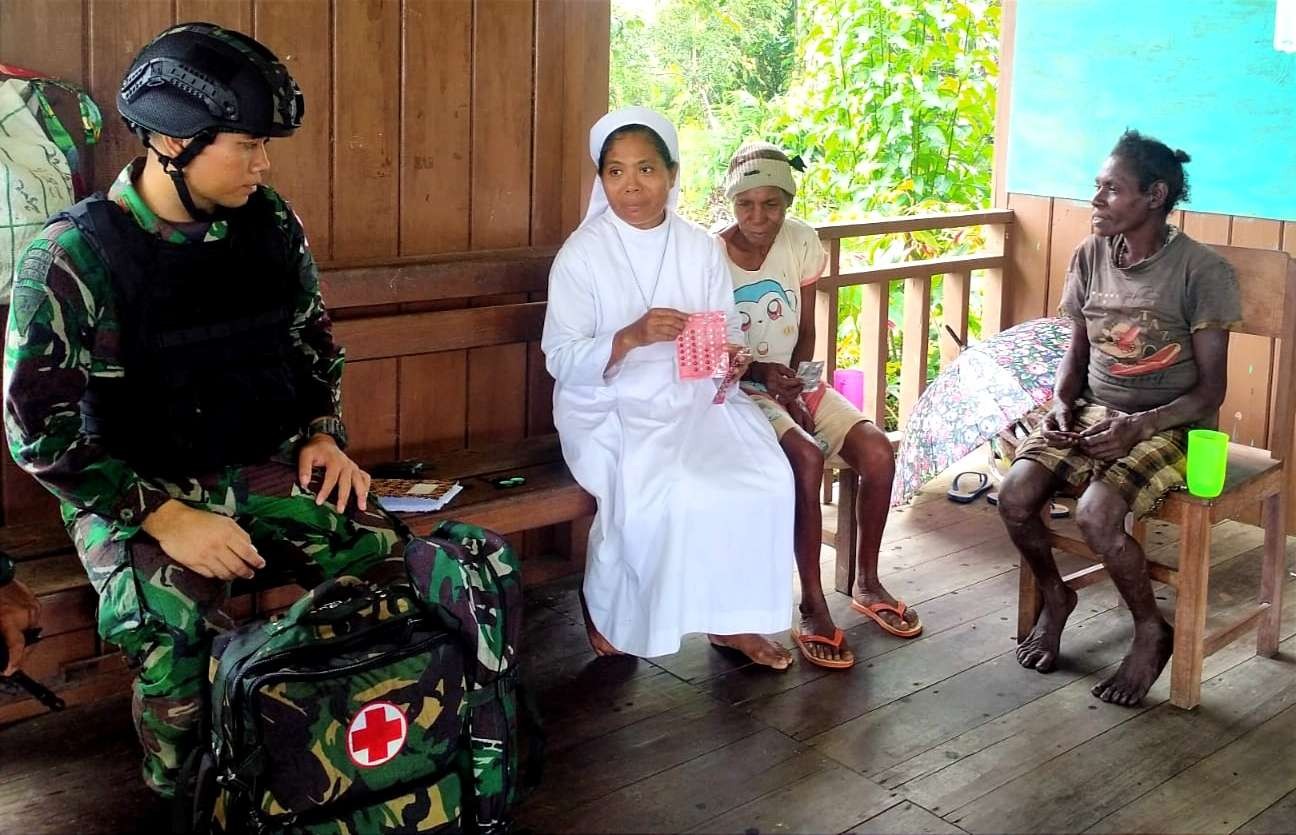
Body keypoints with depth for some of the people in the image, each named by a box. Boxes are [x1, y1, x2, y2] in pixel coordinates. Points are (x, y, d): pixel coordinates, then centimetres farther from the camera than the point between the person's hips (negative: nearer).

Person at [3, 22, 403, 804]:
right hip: (135, 489, -4)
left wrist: (324, 433, 0)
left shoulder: (269, 222, 1)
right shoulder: (74, 256, -14)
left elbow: (315, 339, 17)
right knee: (177, 627, -33)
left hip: (263, 469, 5)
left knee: (384, 555, -20)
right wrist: (163, 515, -23)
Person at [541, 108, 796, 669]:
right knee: (658, 488, -31)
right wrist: (632, 337, -29)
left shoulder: (699, 248, 5)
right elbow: (562, 359, -12)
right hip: (609, 406, -4)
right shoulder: (581, 255, -7)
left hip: (694, 397, 4)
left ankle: (731, 618, -1)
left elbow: (728, 332, 9)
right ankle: (606, 612, -3)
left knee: (764, 477, -20)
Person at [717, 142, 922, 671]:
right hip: (737, 390, -5)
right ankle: (813, 607, -19)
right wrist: (761, 373, -22)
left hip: (794, 381, 5)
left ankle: (867, 584, 5)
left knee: (877, 450, -16)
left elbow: (805, 333, 5)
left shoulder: (801, 241, -2)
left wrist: (797, 388, -11)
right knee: (806, 459, -32)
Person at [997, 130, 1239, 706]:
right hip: (1091, 412, 5)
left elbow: (1211, 390, -11)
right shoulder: (1090, 256, 4)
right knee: (1015, 497, -19)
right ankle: (1055, 597, 11)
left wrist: (1136, 426, -25)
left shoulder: (1201, 270, -13)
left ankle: (1151, 630, -3)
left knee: (1095, 515, -31)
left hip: (1166, 425, -5)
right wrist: (1062, 403, -6)